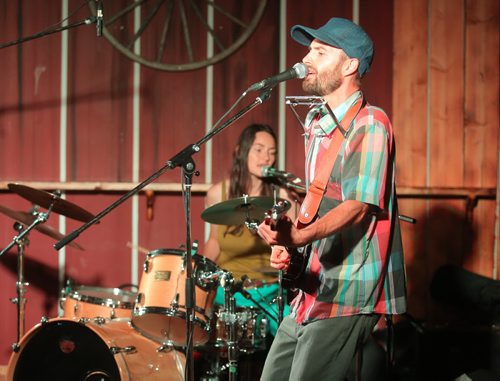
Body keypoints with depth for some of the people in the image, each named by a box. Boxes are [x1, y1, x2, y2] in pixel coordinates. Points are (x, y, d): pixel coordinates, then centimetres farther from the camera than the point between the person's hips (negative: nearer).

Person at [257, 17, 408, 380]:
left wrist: (299, 235, -37)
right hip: (313, 289, 9)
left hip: (349, 295, -9)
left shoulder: (369, 124, -12)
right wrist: (288, 245, 3)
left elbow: (358, 206, -21)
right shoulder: (317, 123, 15)